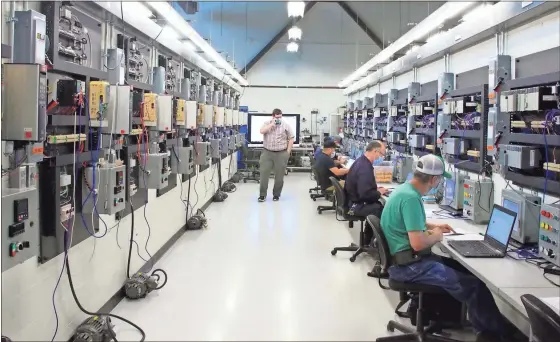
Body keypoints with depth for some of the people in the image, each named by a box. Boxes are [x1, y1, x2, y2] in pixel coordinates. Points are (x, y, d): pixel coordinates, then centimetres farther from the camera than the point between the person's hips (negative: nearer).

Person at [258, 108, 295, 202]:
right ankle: (262, 194, 5)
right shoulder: (267, 123, 7)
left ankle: (276, 194, 17)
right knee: (264, 173, -3)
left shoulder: (286, 125, 3)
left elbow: (291, 139, 3)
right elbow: (262, 131, -12)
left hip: (281, 154, -1)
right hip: (267, 152, 1)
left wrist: (287, 152, -3)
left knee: (279, 175, 4)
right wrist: (272, 124, -12)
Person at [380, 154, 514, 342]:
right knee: (473, 285, -11)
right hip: (409, 265, -11)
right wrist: (435, 236, -9)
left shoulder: (405, 189, 8)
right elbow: (418, 243, -28)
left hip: (406, 258, 11)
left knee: (461, 268, 16)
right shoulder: (411, 197, -24)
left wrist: (432, 226, 20)